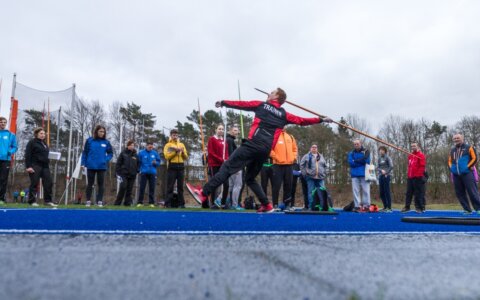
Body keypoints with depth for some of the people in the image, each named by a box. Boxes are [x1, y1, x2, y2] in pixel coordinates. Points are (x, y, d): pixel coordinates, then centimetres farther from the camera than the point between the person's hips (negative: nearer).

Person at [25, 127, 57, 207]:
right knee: (34, 183, -4)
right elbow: (27, 155, -8)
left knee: (48, 183, 0)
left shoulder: (44, 143, 22)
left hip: (45, 166, 7)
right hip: (35, 165, -7)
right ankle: (32, 201, 4)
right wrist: (28, 166, -16)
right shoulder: (32, 142, -1)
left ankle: (48, 201, 5)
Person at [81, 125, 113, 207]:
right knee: (90, 184, 7)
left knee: (101, 184, 3)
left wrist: (106, 160, -6)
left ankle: (100, 201, 9)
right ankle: (88, 200, 15)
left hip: (101, 166, 1)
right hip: (91, 166, -1)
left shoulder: (106, 142, 2)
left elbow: (110, 153, 10)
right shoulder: (89, 140, -1)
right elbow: (85, 153, 1)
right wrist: (83, 163, -4)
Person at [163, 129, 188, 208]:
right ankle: (168, 204, -2)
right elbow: (167, 156, -9)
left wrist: (183, 152, -6)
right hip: (172, 167, -3)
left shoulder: (182, 145, 17)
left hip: (181, 167, 3)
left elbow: (186, 157, 12)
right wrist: (175, 151, -14)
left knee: (180, 186, 4)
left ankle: (181, 203, 6)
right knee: (170, 186, -4)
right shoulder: (168, 145, 6)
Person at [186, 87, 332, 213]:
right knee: (250, 178, 20)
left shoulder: (261, 105, 13)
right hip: (265, 151, 5)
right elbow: (302, 121, 23)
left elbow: (240, 104, 17)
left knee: (227, 167, -11)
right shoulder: (284, 115, 20)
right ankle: (267, 205, 14)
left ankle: (203, 193, -21)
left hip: (253, 144, -5)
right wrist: (321, 119, 34)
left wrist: (223, 102, 28)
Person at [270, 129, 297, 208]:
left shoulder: (290, 137, 15)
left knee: (288, 185, 8)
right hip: (278, 165, -5)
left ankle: (287, 204, 17)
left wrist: (293, 158, 8)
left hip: (289, 165, 5)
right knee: (277, 185, -4)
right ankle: (275, 204, 2)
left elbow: (294, 148, 22)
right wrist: (276, 158, -13)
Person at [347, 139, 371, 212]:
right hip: (355, 175, 2)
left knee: (366, 190, -3)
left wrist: (356, 161, -5)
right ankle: (357, 206, 1)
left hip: (364, 174, -2)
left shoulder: (366, 151, 7)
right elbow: (350, 162, -2)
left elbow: (366, 160, -9)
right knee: (355, 191, -1)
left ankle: (366, 206, 1)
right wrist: (361, 161, -6)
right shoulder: (351, 153, 13)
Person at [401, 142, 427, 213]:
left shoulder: (421, 155, -7)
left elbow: (422, 166, -14)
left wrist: (418, 174, -19)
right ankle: (407, 207, 17)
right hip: (410, 177, 8)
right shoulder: (410, 155, 16)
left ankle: (421, 208, 3)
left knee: (419, 193, -3)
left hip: (418, 178, -8)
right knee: (408, 193, 10)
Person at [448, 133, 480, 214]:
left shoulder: (469, 148, 3)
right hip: (456, 174, 5)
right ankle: (467, 209, 12)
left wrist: (468, 167, -11)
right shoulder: (452, 150, 17)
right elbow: (450, 161, 23)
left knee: (472, 191, -8)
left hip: (467, 173, -5)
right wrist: (451, 168, 6)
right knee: (459, 193, 4)